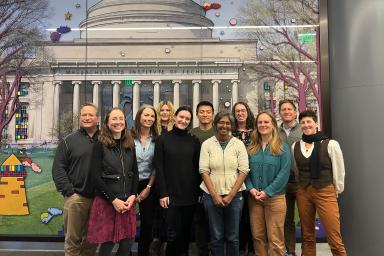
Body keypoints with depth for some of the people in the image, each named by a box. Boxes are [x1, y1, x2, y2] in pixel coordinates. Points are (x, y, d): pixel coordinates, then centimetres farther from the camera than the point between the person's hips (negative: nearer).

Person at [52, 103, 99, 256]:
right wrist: (68, 191, -8)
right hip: (76, 197, -1)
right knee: (72, 239, 7)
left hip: (99, 197, 2)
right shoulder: (69, 141, 3)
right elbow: (58, 168, 0)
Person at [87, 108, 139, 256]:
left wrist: (132, 196, -4)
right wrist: (113, 200, -13)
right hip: (106, 202, -4)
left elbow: (135, 174, 10)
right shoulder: (100, 145, -5)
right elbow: (96, 177, -9)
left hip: (127, 202, 4)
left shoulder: (130, 145, 9)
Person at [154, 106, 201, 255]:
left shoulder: (194, 141, 6)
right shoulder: (163, 139, 0)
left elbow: (197, 168, 7)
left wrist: (198, 192, 2)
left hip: (190, 195, 3)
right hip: (171, 194, -2)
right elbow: (159, 169, -3)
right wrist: (162, 193, -9)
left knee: (185, 233, 11)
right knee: (173, 234, -3)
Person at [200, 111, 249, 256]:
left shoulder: (239, 144, 2)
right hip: (212, 196, 0)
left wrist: (230, 196, -9)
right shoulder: (207, 144, 1)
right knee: (216, 236, 10)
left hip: (234, 195, 0)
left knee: (233, 237, 9)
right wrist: (215, 195, -10)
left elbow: (243, 171, -3)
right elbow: (204, 171, -3)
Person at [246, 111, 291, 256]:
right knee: (257, 236, 10)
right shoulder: (251, 148, 9)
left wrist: (267, 192, -14)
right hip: (254, 198, 3)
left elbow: (284, 173, -9)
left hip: (275, 197, -3)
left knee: (275, 239, 1)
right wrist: (251, 189, -10)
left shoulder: (283, 147, -1)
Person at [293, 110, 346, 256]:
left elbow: (339, 171, 0)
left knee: (335, 240, -6)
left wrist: (336, 192, 6)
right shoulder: (295, 146, 4)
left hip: (325, 192, -3)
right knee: (307, 236, 13)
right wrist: (304, 186, 12)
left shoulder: (330, 144, -6)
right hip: (303, 193, 4)